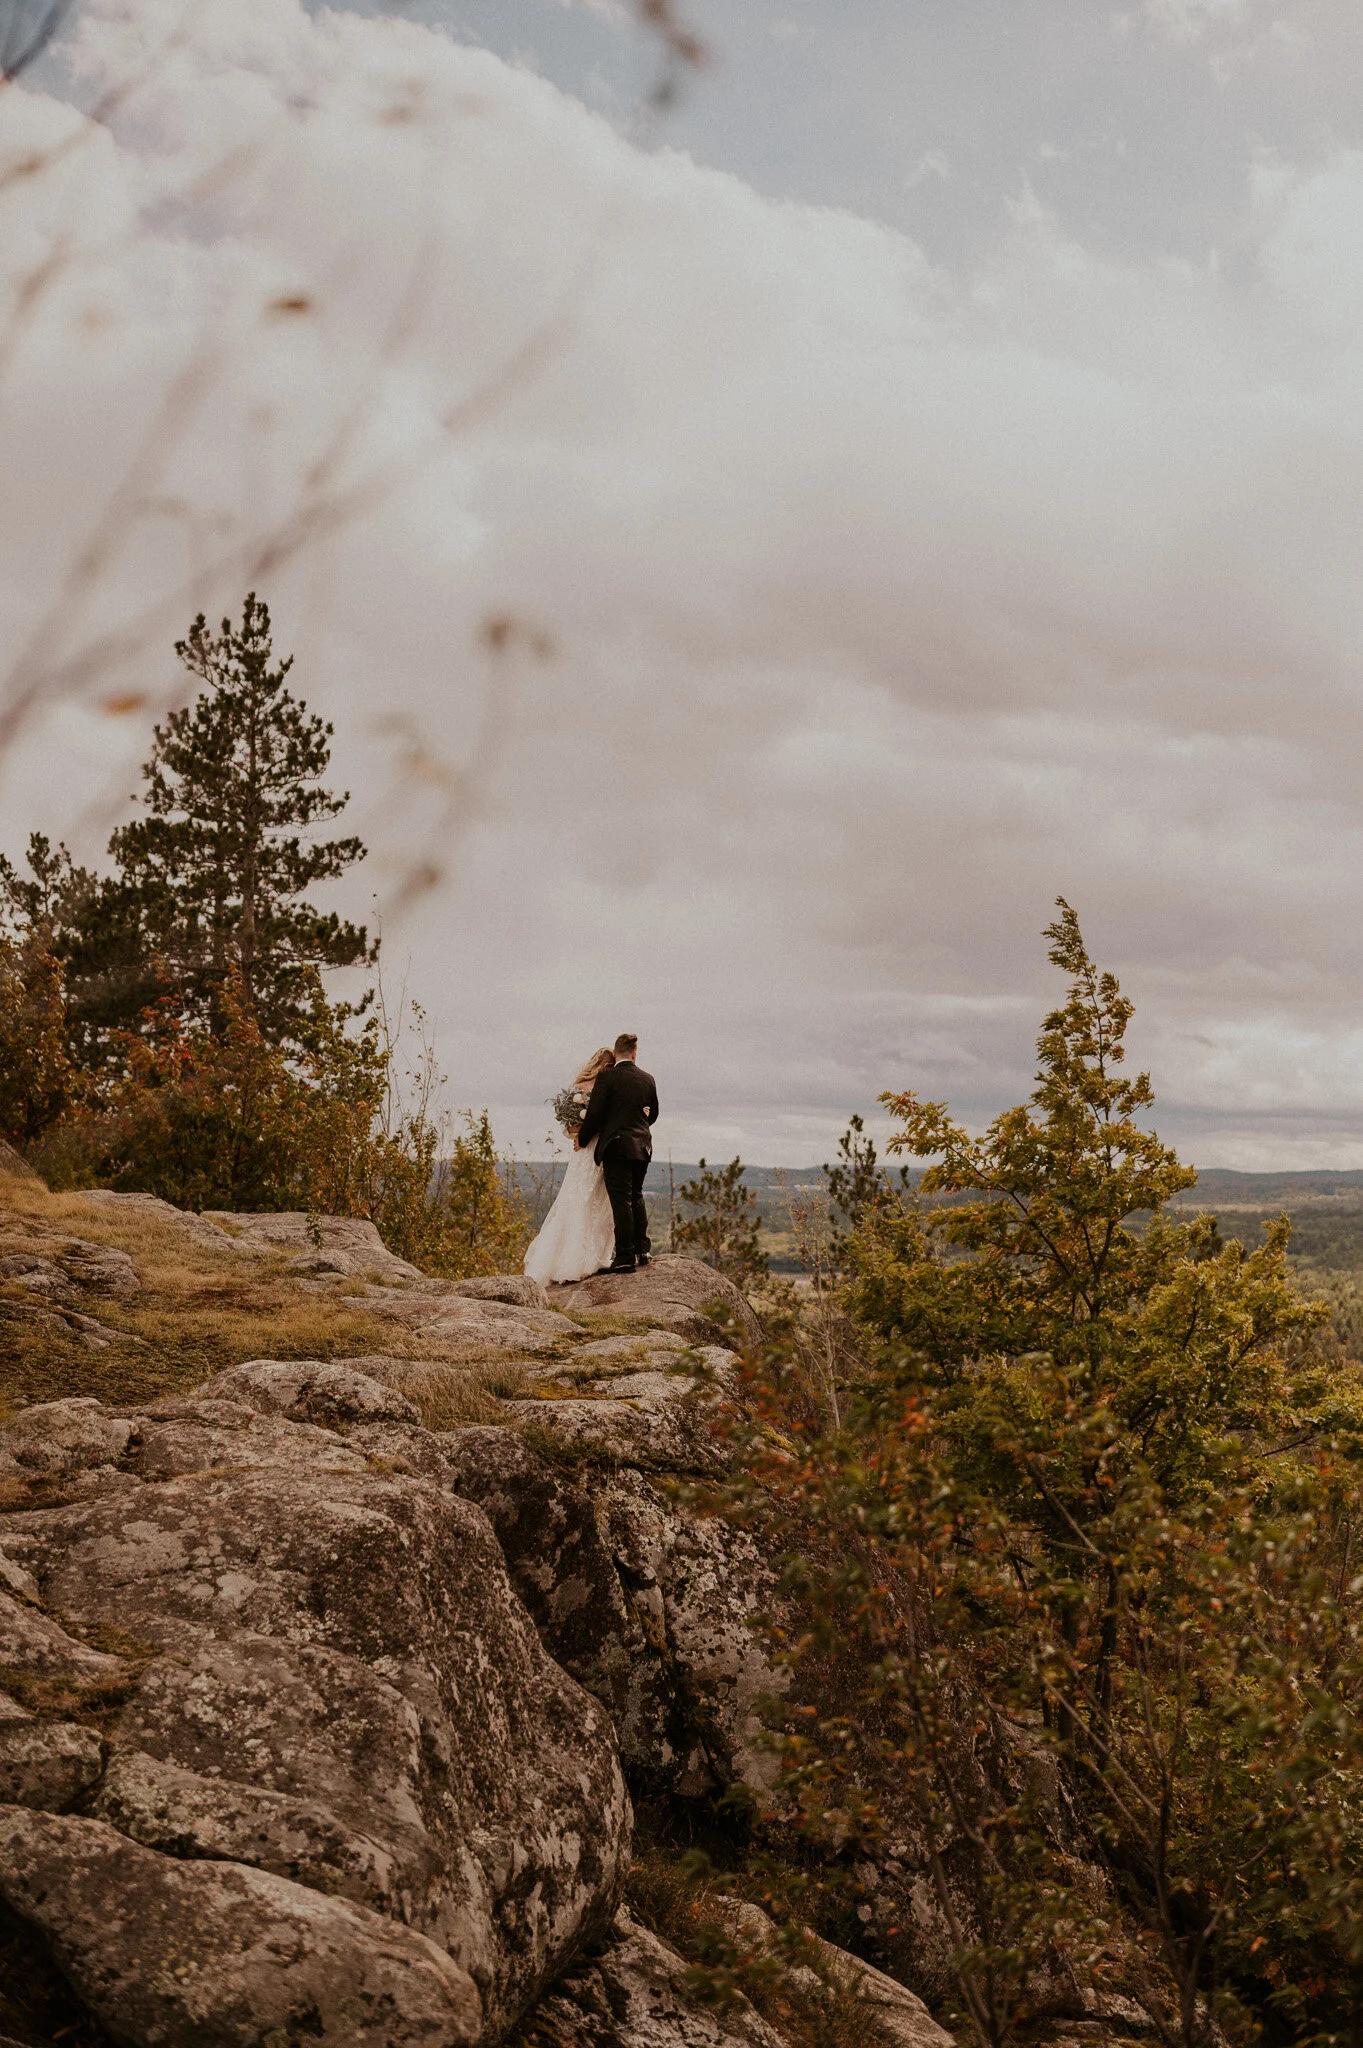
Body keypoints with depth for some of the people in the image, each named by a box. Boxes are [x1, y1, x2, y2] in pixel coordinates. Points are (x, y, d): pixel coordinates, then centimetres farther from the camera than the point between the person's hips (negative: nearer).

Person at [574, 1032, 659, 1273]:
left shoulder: (607, 1076, -9)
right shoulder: (647, 1079, 7)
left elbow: (595, 1113, -10)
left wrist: (582, 1139, 4)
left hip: (616, 1145, -5)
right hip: (642, 1145, 5)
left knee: (621, 1199, -4)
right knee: (636, 1195, 18)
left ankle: (625, 1256, -6)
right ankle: (641, 1249, 19)